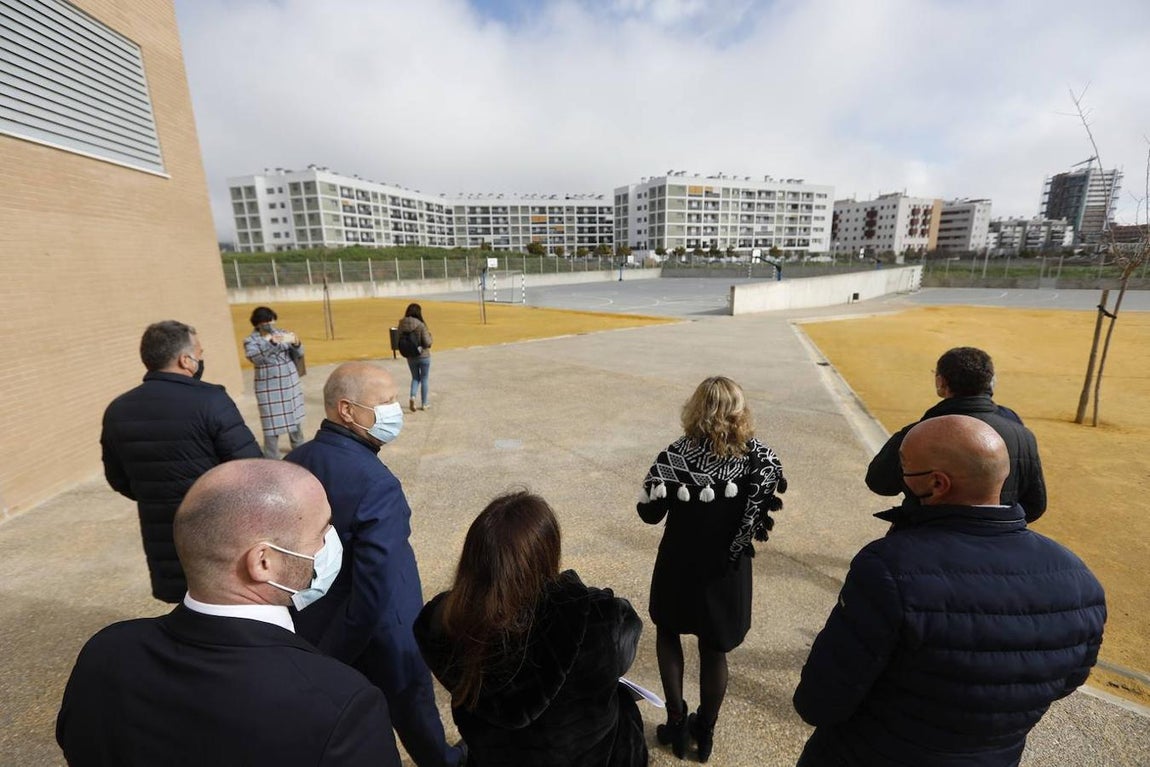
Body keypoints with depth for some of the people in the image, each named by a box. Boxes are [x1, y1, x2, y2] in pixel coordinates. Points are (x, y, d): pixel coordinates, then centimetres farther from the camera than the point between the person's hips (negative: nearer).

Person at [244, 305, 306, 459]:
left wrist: (296, 343, -23)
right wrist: (272, 343, -40)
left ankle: (299, 448, 37)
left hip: (291, 384, 4)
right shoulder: (251, 341, -7)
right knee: (272, 423, -3)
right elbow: (256, 358, -25)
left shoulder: (282, 333, 3)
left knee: (295, 417, 18)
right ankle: (271, 460, 7)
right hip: (269, 389, -4)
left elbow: (298, 354, 0)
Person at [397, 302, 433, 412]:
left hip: (410, 357, 4)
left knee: (415, 378, 21)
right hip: (423, 356, -3)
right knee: (424, 379, 12)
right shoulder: (421, 325, -20)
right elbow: (427, 343, -19)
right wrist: (429, 335, 0)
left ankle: (412, 396, -3)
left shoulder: (401, 325, -7)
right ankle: (423, 404, 20)